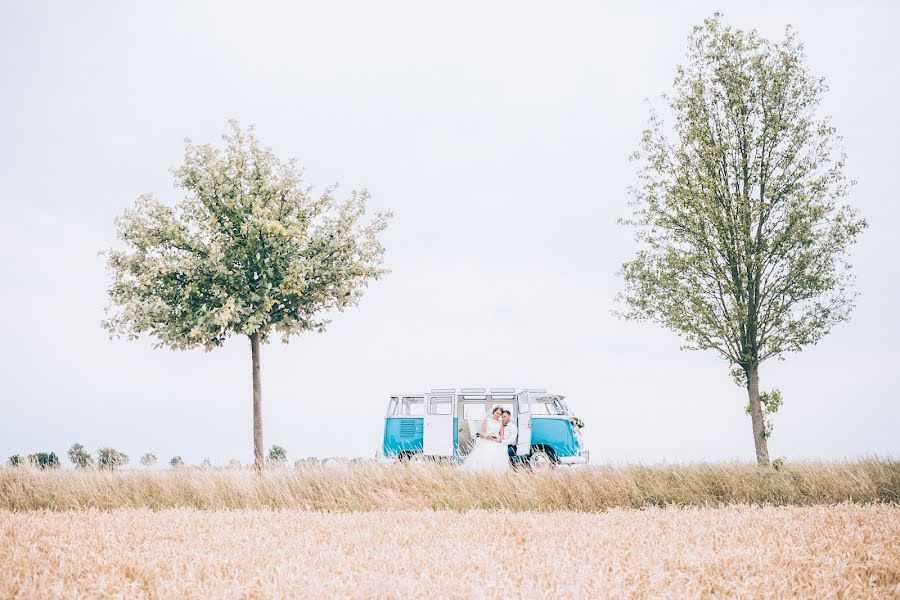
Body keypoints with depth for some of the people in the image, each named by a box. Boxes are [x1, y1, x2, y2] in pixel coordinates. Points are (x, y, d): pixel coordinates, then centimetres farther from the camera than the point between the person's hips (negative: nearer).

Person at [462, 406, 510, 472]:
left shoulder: (500, 423, 16)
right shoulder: (487, 420, 10)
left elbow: (502, 436, 13)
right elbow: (482, 433, 4)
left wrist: (498, 439, -9)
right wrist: (488, 436, -16)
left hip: (496, 444, 2)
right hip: (485, 442, -2)